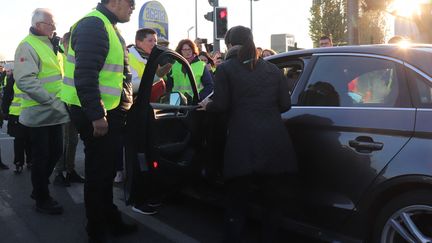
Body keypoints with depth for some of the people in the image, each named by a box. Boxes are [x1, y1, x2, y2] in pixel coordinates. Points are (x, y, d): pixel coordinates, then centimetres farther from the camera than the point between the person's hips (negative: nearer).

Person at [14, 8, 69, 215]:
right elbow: (26, 81, -24)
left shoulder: (52, 44, 13)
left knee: (55, 152, 15)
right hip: (39, 113, -8)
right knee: (41, 157, 3)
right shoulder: (28, 46, -14)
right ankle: (42, 200, 18)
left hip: (54, 112, 8)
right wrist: (55, 102, -26)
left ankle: (39, 188, 34)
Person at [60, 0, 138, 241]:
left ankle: (111, 220, 35)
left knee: (107, 170, 19)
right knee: (98, 173, 2)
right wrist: (96, 115, -26)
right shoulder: (93, 25, -17)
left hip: (110, 112, 10)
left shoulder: (108, 27, 16)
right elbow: (85, 75, -25)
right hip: (97, 115, -10)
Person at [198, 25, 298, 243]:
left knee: (237, 202, 7)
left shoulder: (226, 69, 3)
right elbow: (285, 104, 13)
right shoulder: (272, 69, 16)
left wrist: (207, 105, 18)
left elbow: (221, 105, -3)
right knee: (270, 198, 19)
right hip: (273, 141, 5)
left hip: (243, 144, -4)